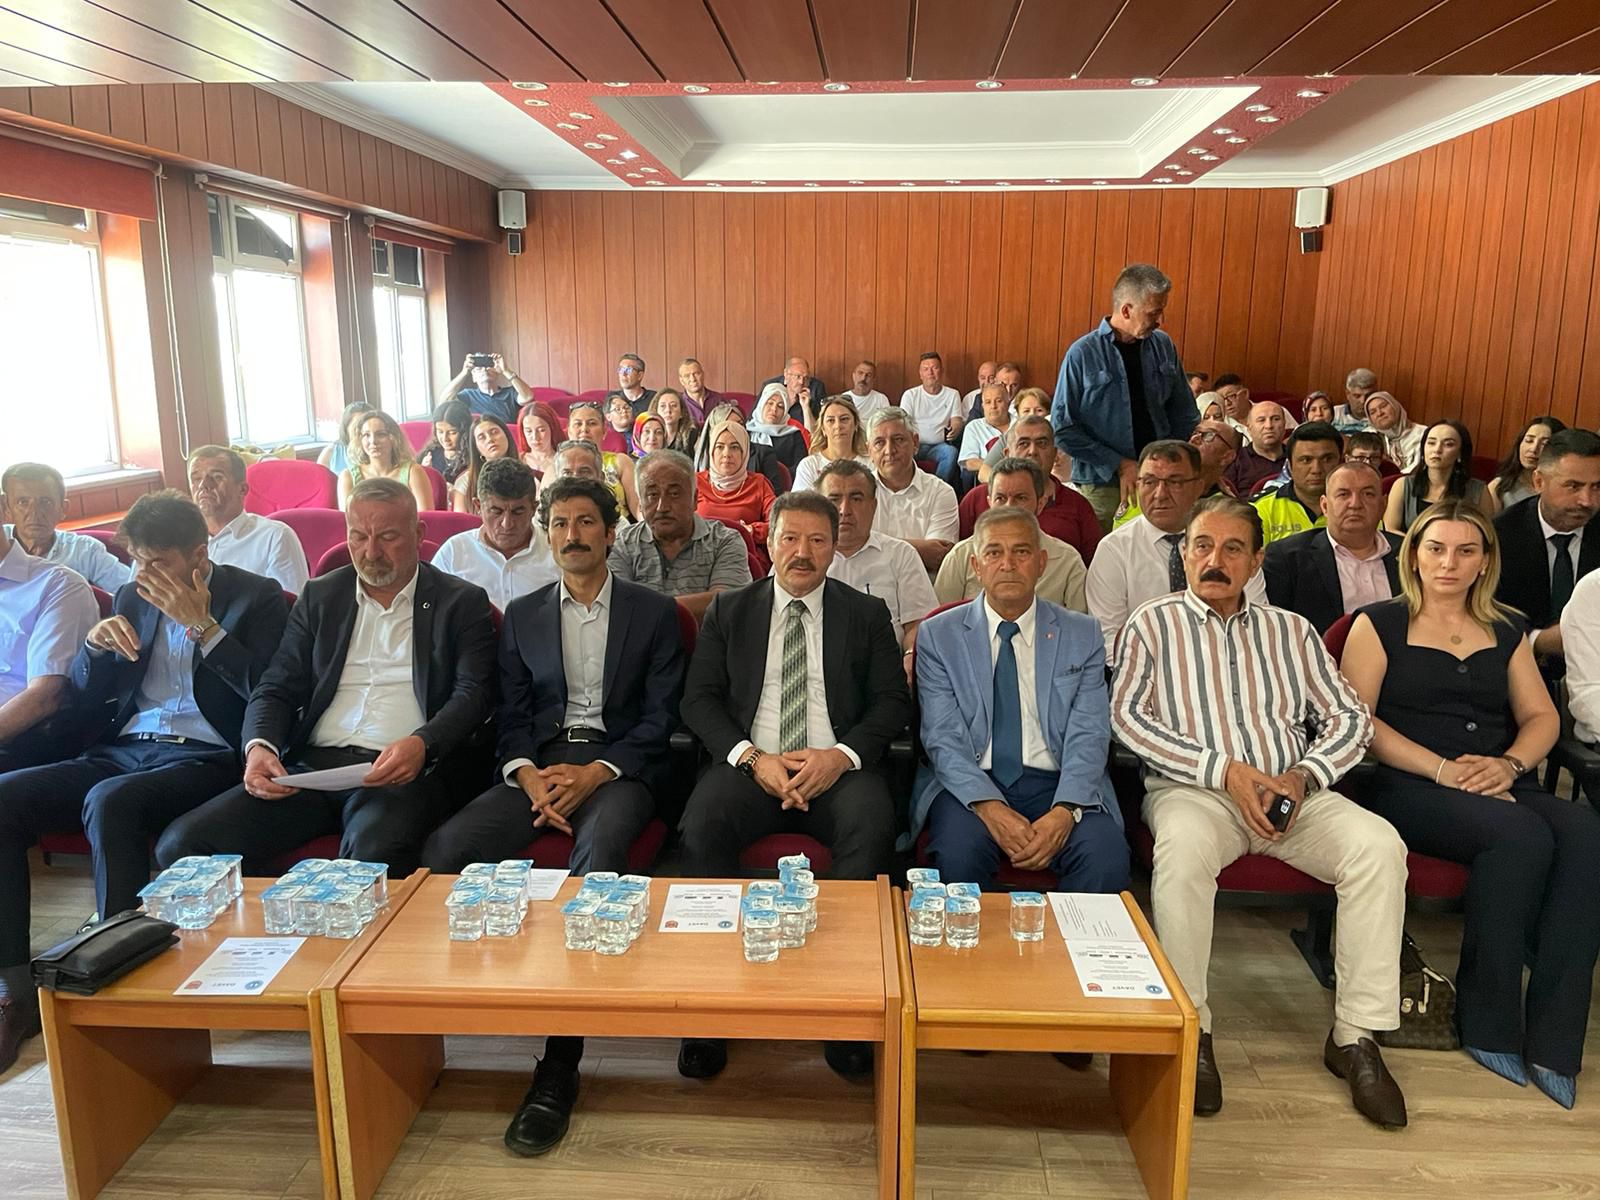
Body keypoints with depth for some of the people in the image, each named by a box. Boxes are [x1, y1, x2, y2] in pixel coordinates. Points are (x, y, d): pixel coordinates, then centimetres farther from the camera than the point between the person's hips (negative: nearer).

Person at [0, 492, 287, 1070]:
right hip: (121, 751, 7)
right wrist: (94, 643, -2)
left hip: (206, 758, -6)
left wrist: (201, 624, -14)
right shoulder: (133, 598, 17)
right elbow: (83, 705, 19)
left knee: (109, 802, -35)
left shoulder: (254, 596, 2)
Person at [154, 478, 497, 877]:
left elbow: (474, 693, -2)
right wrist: (260, 746, -7)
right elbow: (277, 688, 15)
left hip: (401, 772, -4)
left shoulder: (462, 602, 8)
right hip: (312, 766, 5)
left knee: (374, 856, -37)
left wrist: (421, 745, -22)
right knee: (182, 843, -14)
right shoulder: (320, 596, 19)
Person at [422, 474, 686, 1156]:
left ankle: (561, 1065, -34)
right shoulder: (523, 615, 19)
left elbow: (660, 719, 2)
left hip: (619, 765, -3)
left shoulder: (652, 613, 11)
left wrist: (595, 773, -14)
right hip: (538, 767, 4)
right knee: (444, 849, -27)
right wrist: (528, 774, -10)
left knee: (600, 846, -37)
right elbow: (511, 717, 12)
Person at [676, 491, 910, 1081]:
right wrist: (751, 757, -11)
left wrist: (841, 755, -12)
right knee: (702, 823, -31)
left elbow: (892, 701, 6)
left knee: (872, 825, -33)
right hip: (749, 764, 1)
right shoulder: (728, 611, 14)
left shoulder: (866, 613, 13)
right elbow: (699, 699, 6)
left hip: (835, 767, 0)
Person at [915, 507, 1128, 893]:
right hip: (970, 784, -1)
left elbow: (1088, 737, 1)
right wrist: (989, 807, -20)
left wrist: (1064, 811, -18)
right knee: (958, 853, -32)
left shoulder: (1082, 635, 10)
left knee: (1107, 857, -27)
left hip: (1057, 784, 1)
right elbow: (942, 739, -3)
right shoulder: (938, 635, 6)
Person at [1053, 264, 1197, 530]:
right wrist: (1118, 465, -12)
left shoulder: (1163, 346, 5)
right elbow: (1063, 429, -9)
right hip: (1103, 485, -3)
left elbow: (1183, 413, 13)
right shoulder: (1083, 354, -8)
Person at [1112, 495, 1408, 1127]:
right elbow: (1127, 716, -4)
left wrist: (1301, 776, -8)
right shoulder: (1153, 623, 9)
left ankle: (1356, 1034, -12)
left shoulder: (1292, 630, 19)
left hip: (1293, 790, 4)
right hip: (1193, 788, -3)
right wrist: (1224, 769, -12)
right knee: (1184, 847, -36)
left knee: (1378, 844, -24)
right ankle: (1190, 1028, -20)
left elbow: (1349, 718, 13)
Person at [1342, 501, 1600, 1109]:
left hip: (1500, 788, 5)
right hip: (1405, 787, -4)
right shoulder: (1380, 624, 8)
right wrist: (1443, 769, -14)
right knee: (1520, 834, -32)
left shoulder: (1508, 631, 22)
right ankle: (1488, 1021, -16)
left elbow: (1542, 716, 15)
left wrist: (1509, 764, -7)